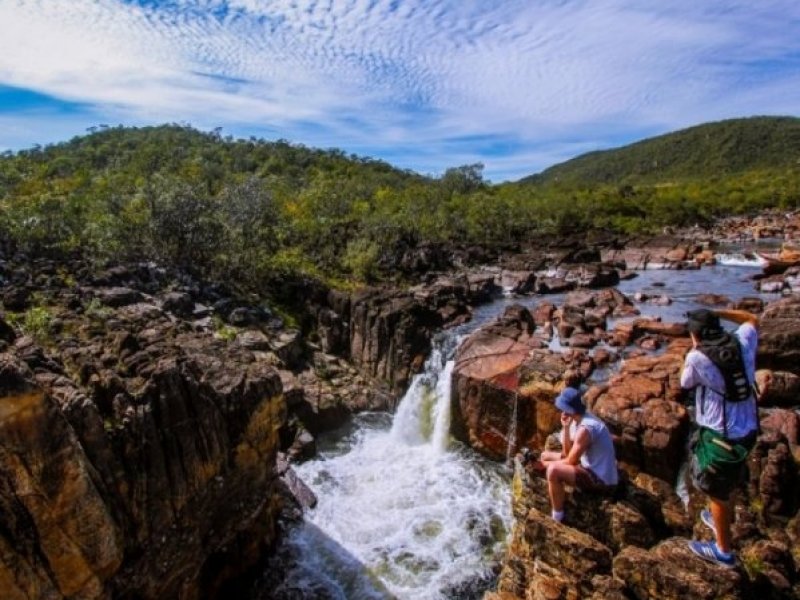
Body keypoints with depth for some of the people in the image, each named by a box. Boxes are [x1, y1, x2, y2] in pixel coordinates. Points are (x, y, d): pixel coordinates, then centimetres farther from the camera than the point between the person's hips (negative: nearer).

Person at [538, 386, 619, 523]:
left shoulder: (585, 428, -27)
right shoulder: (578, 419, 2)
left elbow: (571, 461, -21)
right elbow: (567, 452, 4)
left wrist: (548, 464, -7)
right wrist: (566, 427, -8)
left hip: (600, 479, -10)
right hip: (592, 469, 10)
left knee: (553, 470, -30)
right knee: (545, 455, 12)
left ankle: (557, 518, -12)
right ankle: (556, 503, 19)